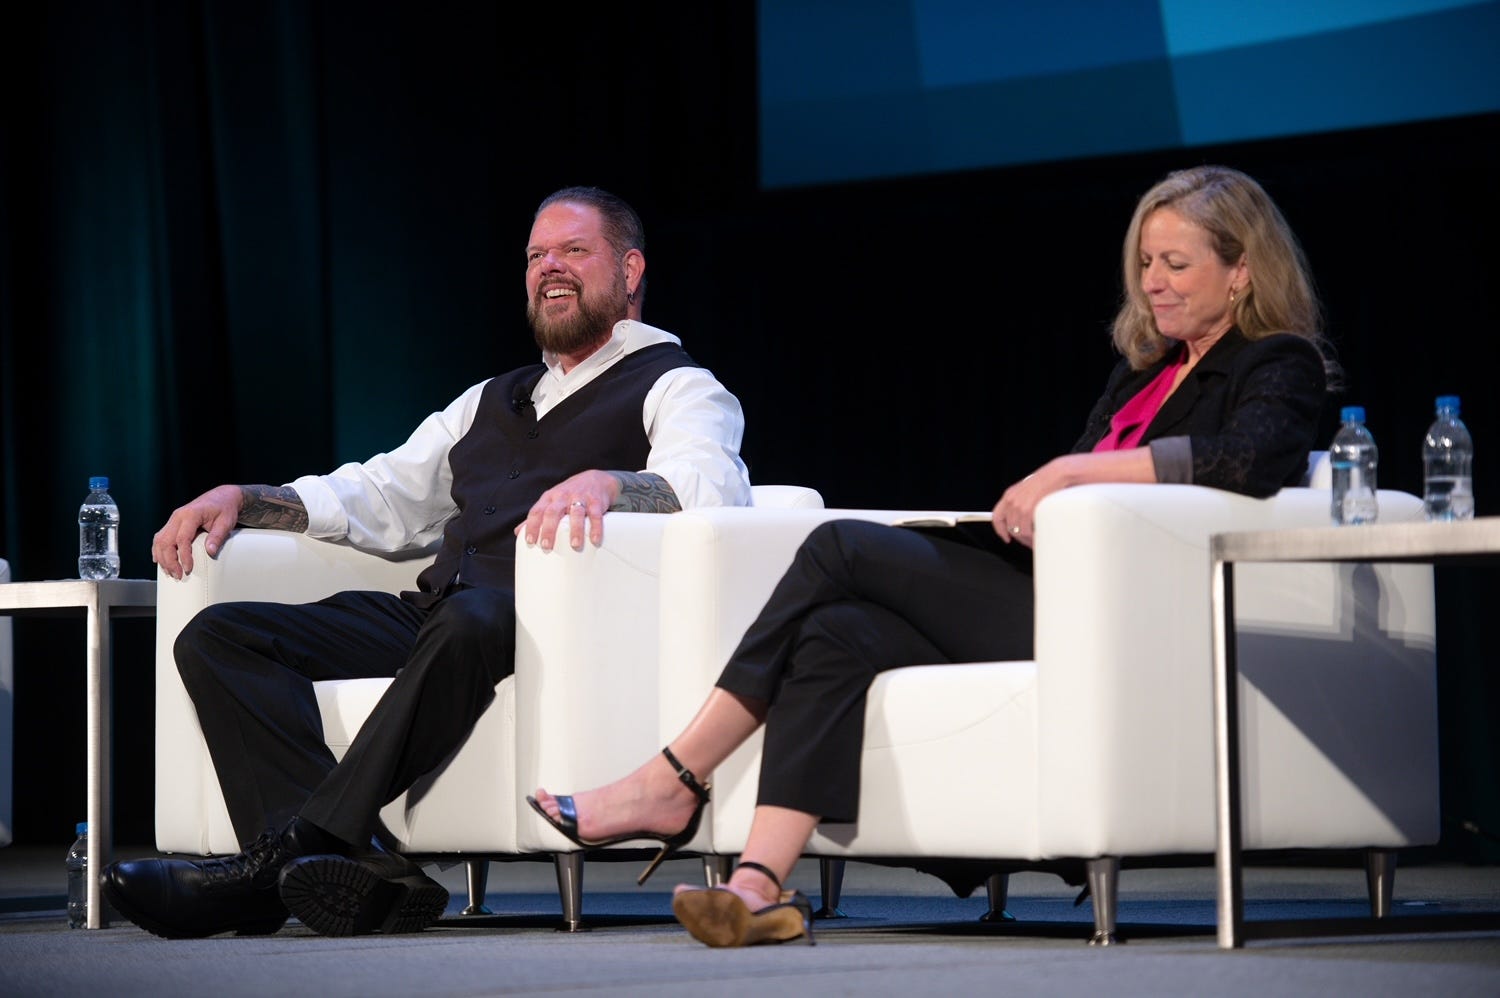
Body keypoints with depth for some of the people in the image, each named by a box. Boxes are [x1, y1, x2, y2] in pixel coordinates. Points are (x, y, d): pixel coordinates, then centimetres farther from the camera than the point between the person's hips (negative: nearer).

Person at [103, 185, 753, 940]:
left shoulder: (674, 388, 11)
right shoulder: (491, 402, 34)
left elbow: (712, 486, -10)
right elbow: (381, 498, 31)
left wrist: (603, 483, -31)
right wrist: (245, 499, 15)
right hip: (431, 615, 7)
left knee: (469, 621, -42)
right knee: (219, 637, -13)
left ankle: (286, 855, -43)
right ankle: (352, 869, -36)